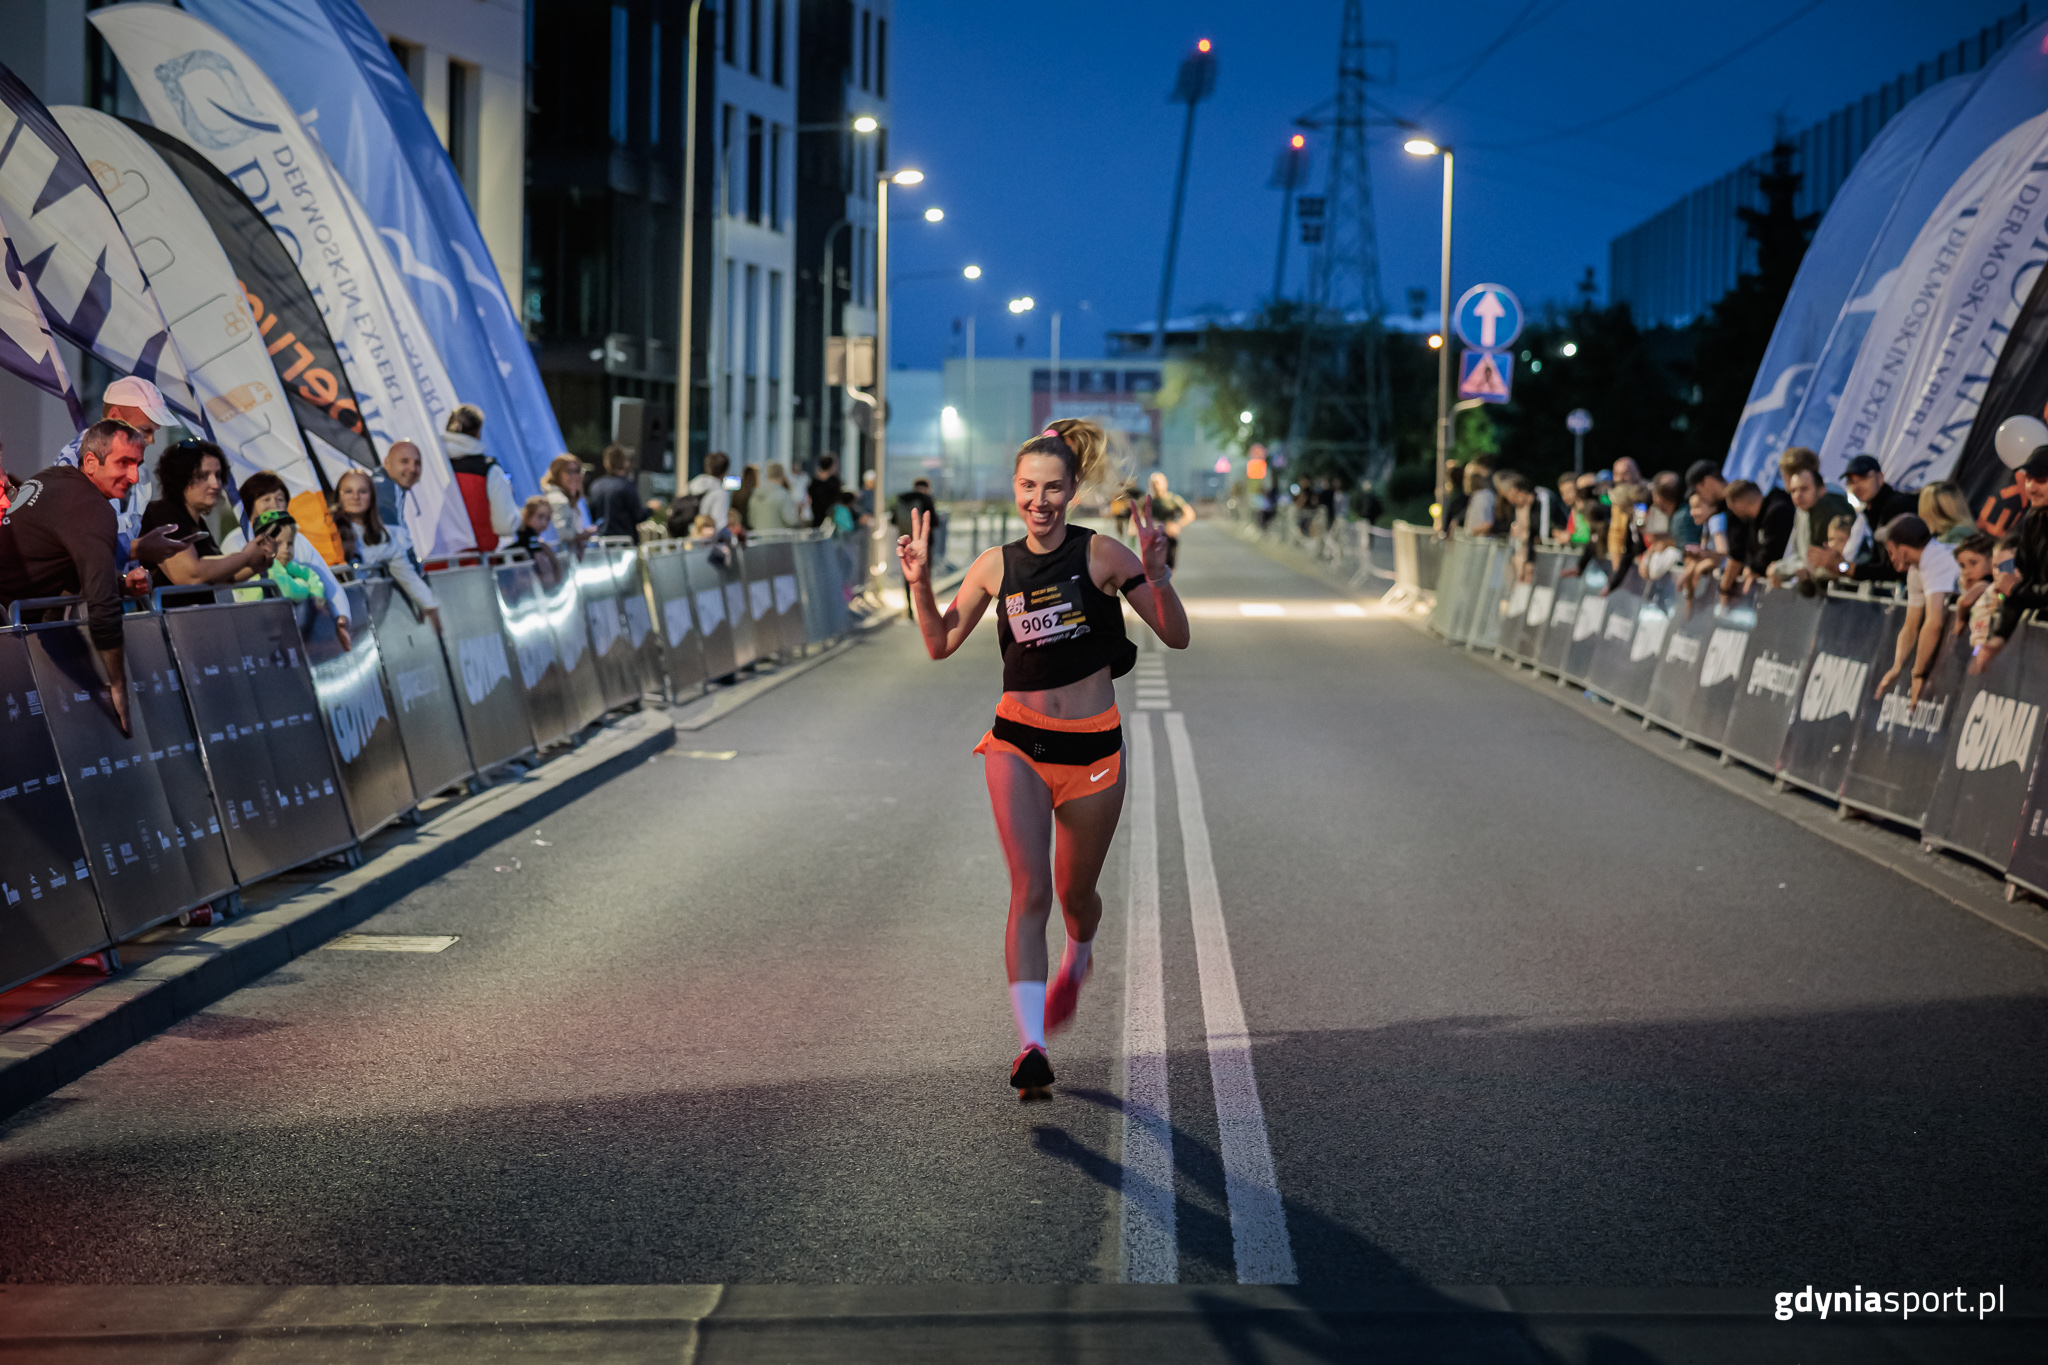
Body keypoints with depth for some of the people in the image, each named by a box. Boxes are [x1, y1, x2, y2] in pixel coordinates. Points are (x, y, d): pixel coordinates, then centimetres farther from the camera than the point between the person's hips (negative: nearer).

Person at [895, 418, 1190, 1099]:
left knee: (1075, 894, 13)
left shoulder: (1101, 554, -6)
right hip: (1018, 742, 1)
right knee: (1030, 890, -15)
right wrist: (920, 583, -2)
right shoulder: (996, 566, 3)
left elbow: (1176, 636, -8)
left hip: (1092, 746, -1)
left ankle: (1077, 959, 51)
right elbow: (941, 643, 13)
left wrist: (1157, 573, -24)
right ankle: (1032, 1048, -22)